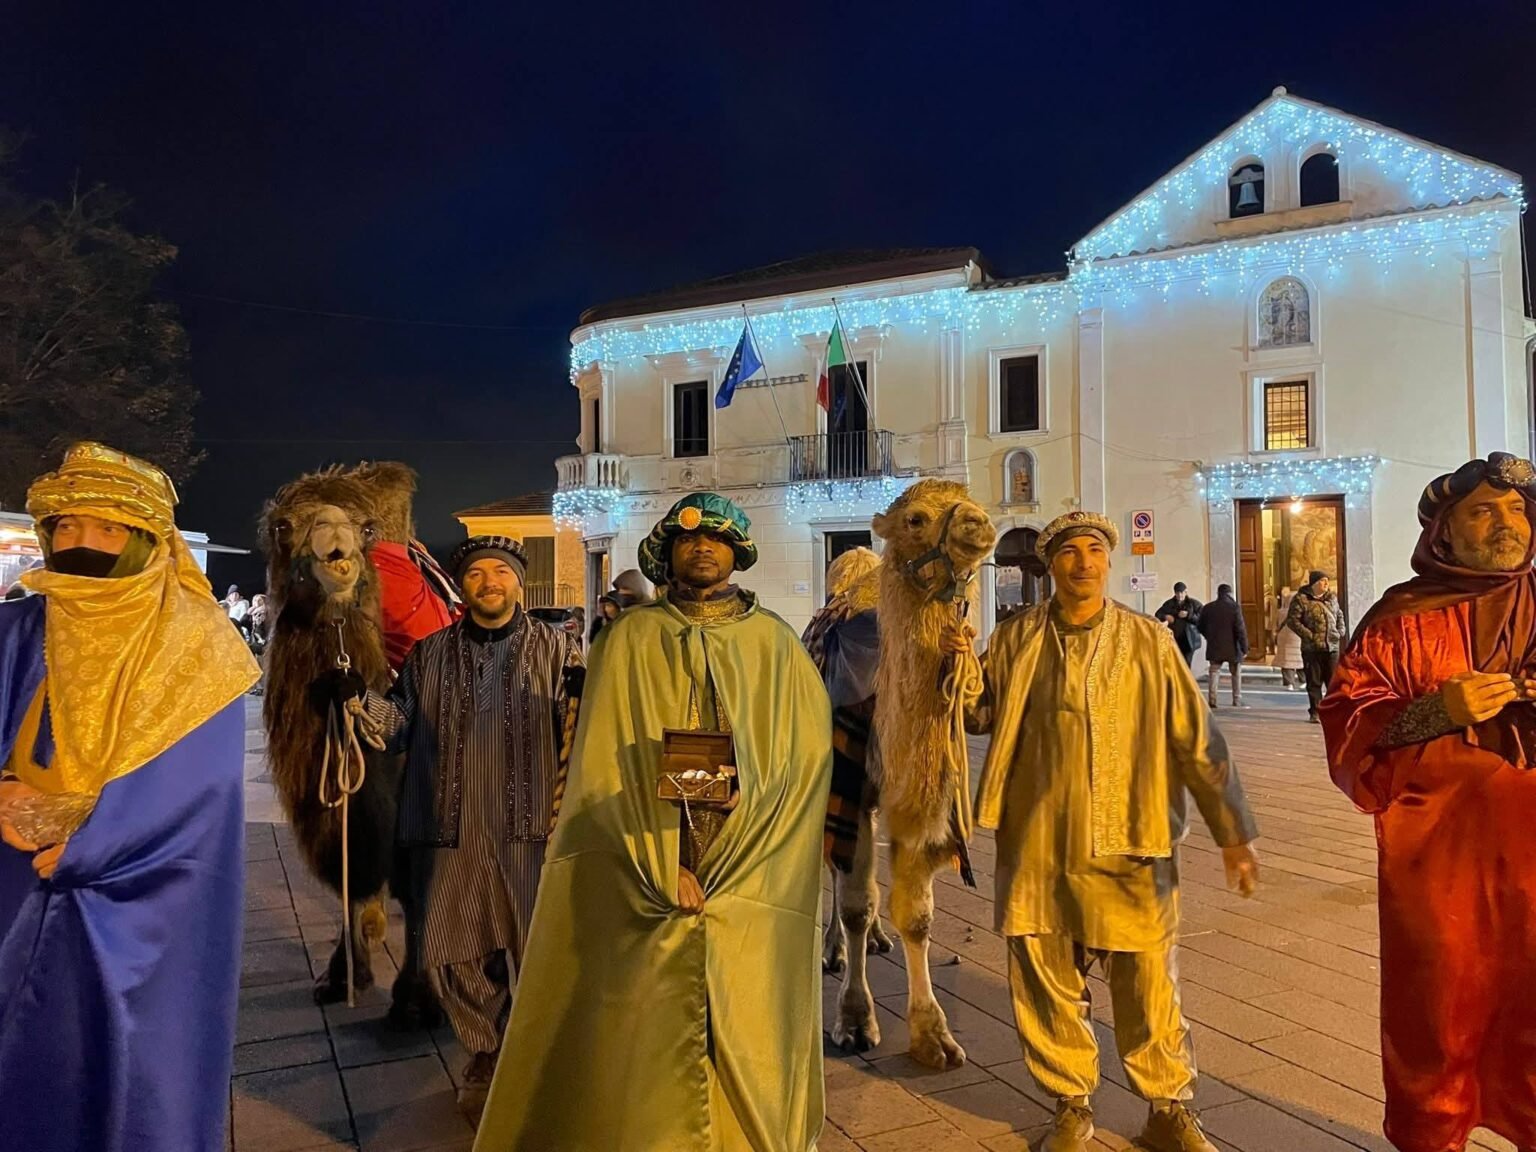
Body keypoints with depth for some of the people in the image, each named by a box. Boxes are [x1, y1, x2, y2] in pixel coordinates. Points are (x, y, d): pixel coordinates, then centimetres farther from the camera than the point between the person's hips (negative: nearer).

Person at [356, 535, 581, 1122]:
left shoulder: (557, 650, 3)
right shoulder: (430, 654, 12)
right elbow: (400, 722, 10)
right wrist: (362, 700, -9)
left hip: (532, 829, -2)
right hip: (455, 832, 3)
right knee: (451, 954, 9)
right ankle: (487, 1056, 35)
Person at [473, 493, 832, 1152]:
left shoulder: (774, 645, 6)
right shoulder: (629, 640, 3)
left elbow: (805, 760, -1)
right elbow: (607, 766, -4)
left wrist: (735, 870, -12)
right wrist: (666, 868, -13)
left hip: (753, 888, 1)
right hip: (646, 876, -1)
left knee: (747, 1037, 6)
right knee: (642, 1041, 2)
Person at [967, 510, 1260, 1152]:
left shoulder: (1149, 641, 1)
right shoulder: (1016, 640, 3)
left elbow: (1196, 739, 2)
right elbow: (983, 718, 13)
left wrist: (1233, 833, 2)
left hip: (1129, 847, -1)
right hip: (1039, 845, 1)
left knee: (1149, 985, 6)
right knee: (1049, 985, 10)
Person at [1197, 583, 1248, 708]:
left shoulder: (1208, 608, 1)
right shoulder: (1235, 607, -11)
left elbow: (1201, 627, 9)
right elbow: (1240, 629, -14)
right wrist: (1244, 647, -9)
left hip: (1214, 647, 2)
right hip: (1232, 647, -2)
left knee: (1214, 673, 6)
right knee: (1236, 674, 12)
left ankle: (1212, 700, -3)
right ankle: (1237, 700, 14)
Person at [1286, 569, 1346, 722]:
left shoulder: (1331, 598, 13)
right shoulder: (1301, 599, -6)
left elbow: (1340, 615, 25)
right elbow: (1292, 620, -10)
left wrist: (1340, 632, 9)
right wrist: (1309, 635, -15)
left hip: (1332, 646, 4)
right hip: (1312, 648, -4)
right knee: (1314, 682, 2)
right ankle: (1315, 712, 9)